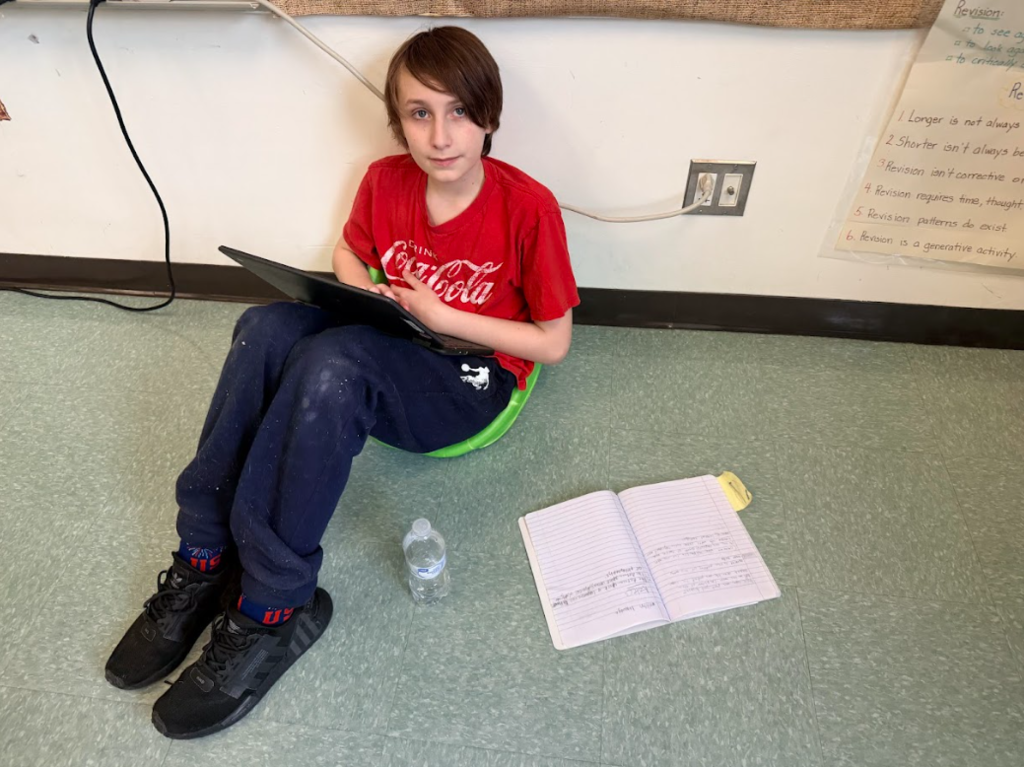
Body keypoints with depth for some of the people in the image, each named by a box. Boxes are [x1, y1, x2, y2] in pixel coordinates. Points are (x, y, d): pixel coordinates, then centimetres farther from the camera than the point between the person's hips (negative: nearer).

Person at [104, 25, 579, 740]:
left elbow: (554, 343, -11)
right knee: (267, 325, -24)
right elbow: (349, 254, 19)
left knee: (330, 362, -34)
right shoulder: (386, 181, -1)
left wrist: (441, 316, -18)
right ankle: (204, 559, -17)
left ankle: (271, 609, -22)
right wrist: (368, 296, -5)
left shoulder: (529, 207, -15)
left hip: (469, 379, -5)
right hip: (383, 351, 5)